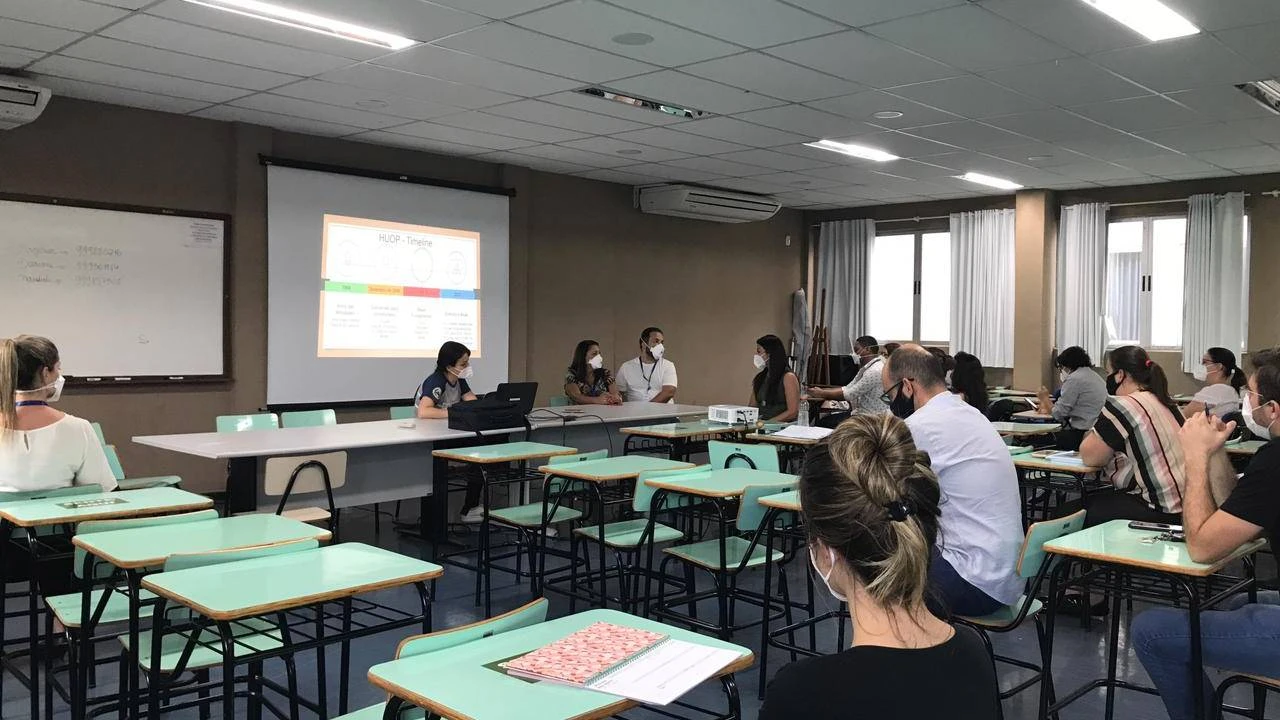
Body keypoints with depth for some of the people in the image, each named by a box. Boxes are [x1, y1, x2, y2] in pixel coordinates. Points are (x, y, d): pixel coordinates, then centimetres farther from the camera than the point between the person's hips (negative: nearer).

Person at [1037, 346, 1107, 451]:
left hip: (1081, 434, -9)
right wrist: (1048, 409, 20)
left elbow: (1058, 414, -8)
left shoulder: (1074, 379, -9)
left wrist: (1045, 399, 11)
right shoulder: (1097, 377, 20)